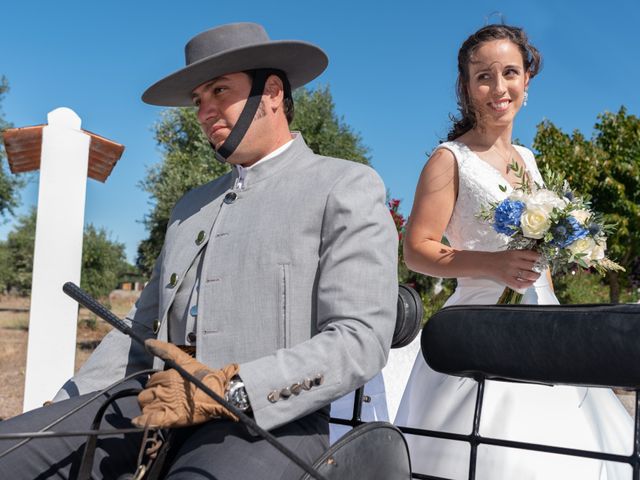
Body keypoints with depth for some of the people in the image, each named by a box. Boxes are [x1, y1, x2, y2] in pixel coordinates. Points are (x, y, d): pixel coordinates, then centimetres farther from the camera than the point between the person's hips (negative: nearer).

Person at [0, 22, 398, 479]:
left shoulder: (347, 187, 2)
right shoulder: (192, 206, 22)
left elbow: (361, 338, -10)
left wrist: (228, 389, -20)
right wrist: (63, 409, 7)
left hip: (270, 419, -5)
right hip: (161, 407, 6)